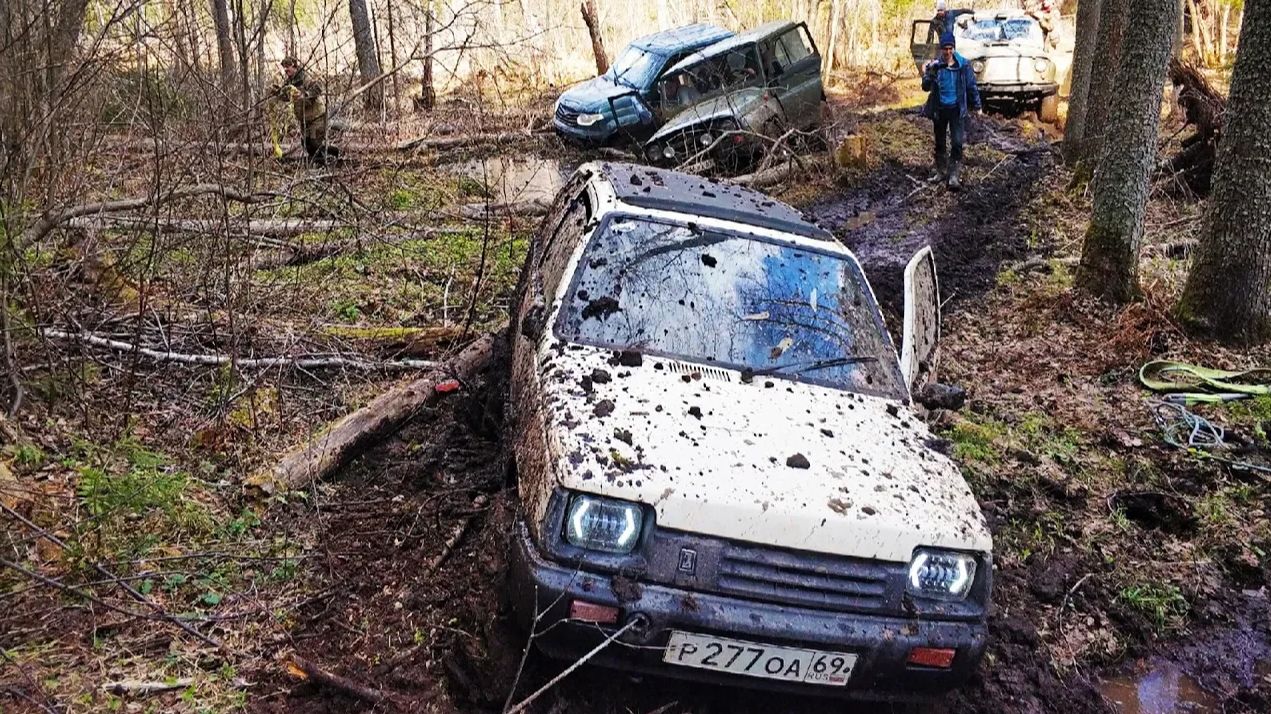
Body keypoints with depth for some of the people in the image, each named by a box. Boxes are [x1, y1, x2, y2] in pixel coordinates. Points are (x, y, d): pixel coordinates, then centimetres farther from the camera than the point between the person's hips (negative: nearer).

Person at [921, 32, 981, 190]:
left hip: (957, 109, -1)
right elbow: (926, 88, -9)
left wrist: (977, 106, 7)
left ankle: (953, 175, -7)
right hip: (939, 109, 1)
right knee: (940, 142, 13)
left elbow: (971, 86, 3)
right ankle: (941, 171, 29)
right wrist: (927, 74, -27)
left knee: (957, 142, -10)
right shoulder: (935, 65, -6)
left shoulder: (963, 65, -5)